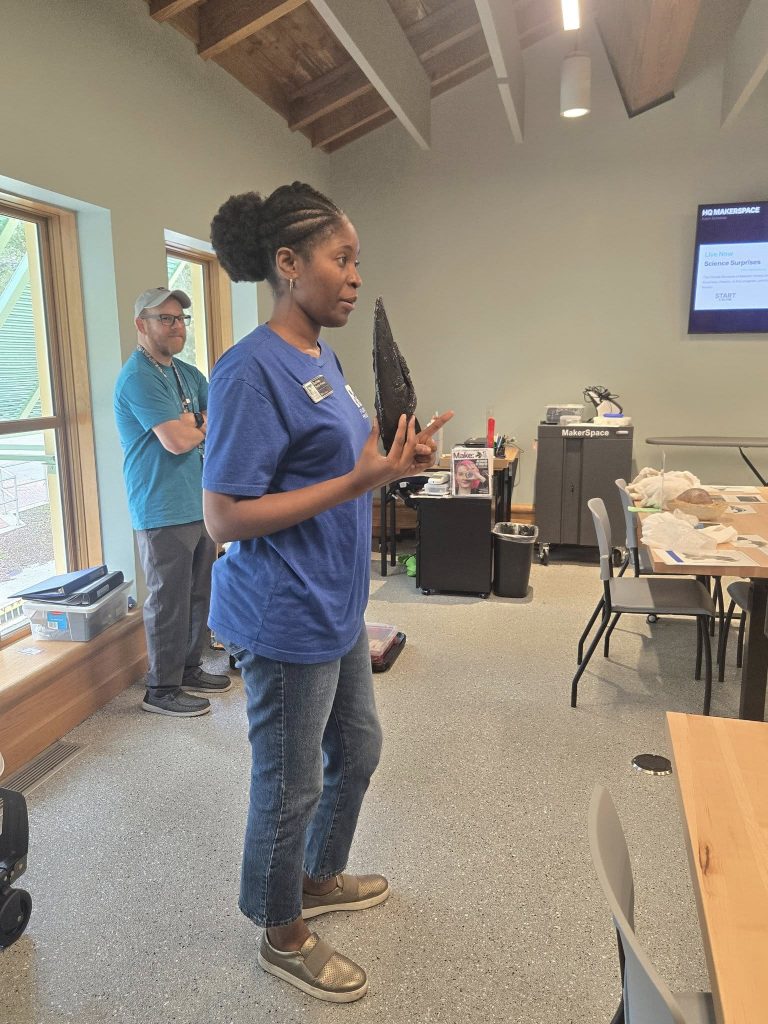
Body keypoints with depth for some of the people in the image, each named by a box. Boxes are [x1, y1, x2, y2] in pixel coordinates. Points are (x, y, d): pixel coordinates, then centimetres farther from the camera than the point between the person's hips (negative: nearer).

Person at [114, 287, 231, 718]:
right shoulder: (138, 377, -14)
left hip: (202, 503, 8)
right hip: (165, 511, -8)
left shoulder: (188, 373, 14)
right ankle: (162, 689, 15)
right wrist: (203, 428, 0)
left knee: (199, 596, 16)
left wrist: (190, 428, -8)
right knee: (169, 601, 1)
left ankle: (189, 669, 32)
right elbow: (177, 441, -21)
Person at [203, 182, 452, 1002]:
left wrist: (395, 462, -1)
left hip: (336, 606, 9)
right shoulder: (253, 368, -20)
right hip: (285, 619, -9)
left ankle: (321, 878, 50)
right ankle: (283, 936, 37)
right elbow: (223, 517, -22)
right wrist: (361, 480, -25)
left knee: (357, 749, 24)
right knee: (292, 784, 10)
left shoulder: (323, 357, 8)